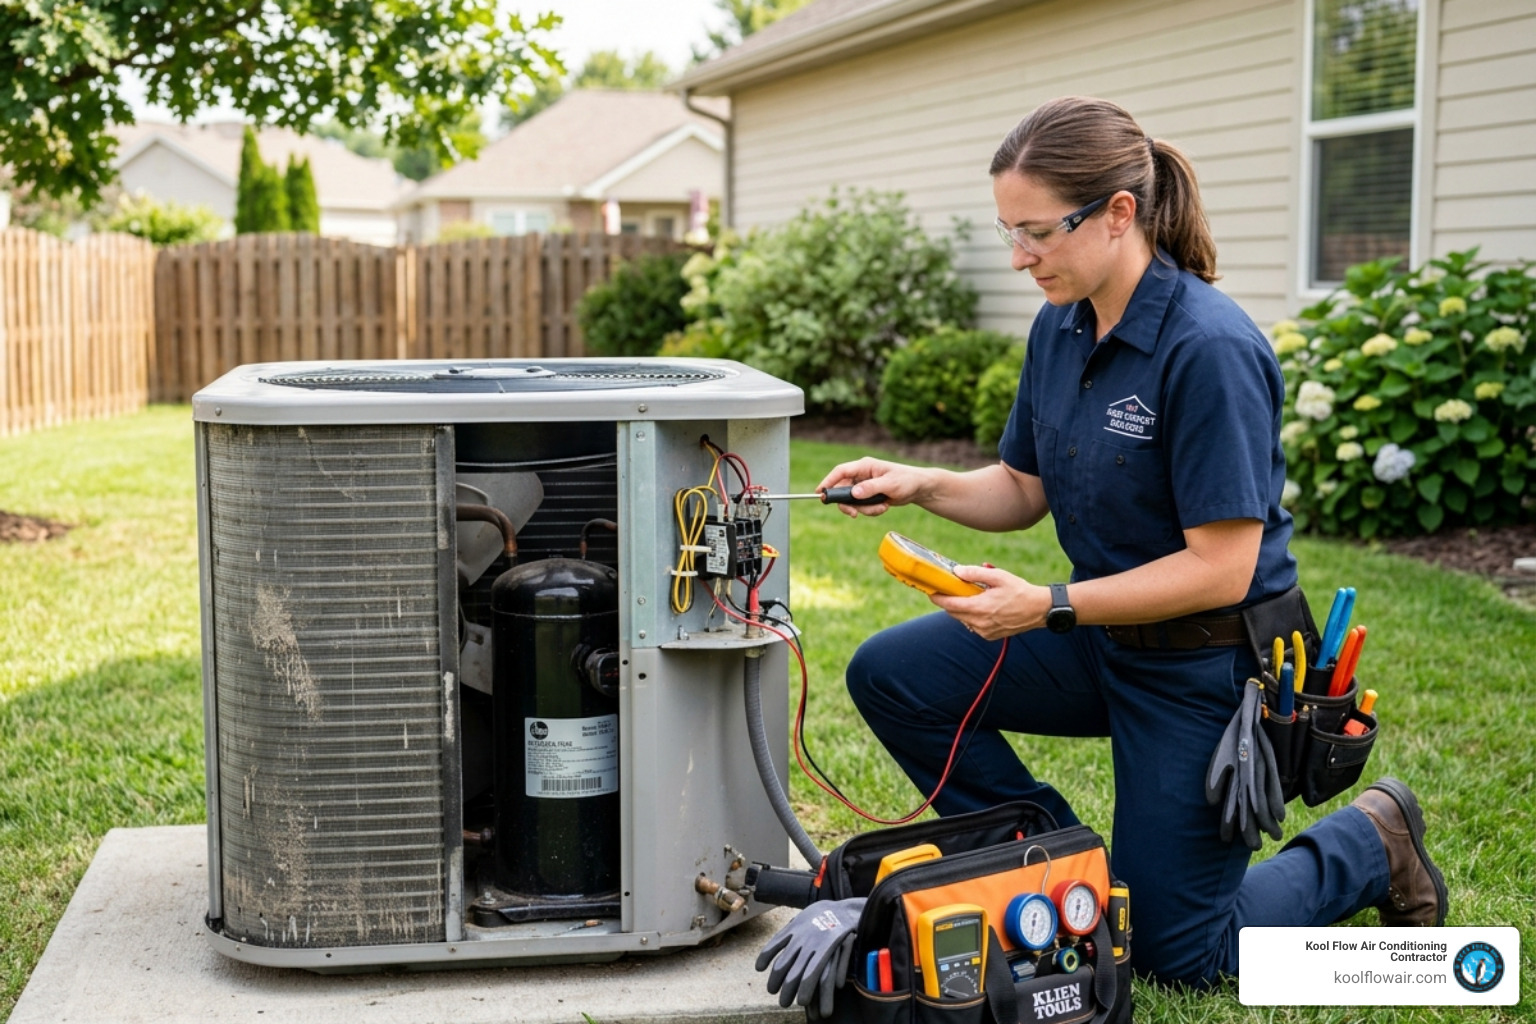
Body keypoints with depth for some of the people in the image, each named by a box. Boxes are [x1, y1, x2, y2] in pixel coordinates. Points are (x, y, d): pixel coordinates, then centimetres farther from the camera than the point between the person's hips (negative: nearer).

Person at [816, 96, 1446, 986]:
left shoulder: (1211, 349, -27)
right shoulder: (1060, 328, -2)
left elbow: (1221, 569, -25)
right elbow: (1025, 490, 9)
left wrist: (1051, 608, -28)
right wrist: (920, 485, -9)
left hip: (1205, 664, -7)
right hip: (1101, 637, 7)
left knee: (1178, 958, 3)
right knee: (892, 675, -6)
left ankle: (1371, 845, 27)